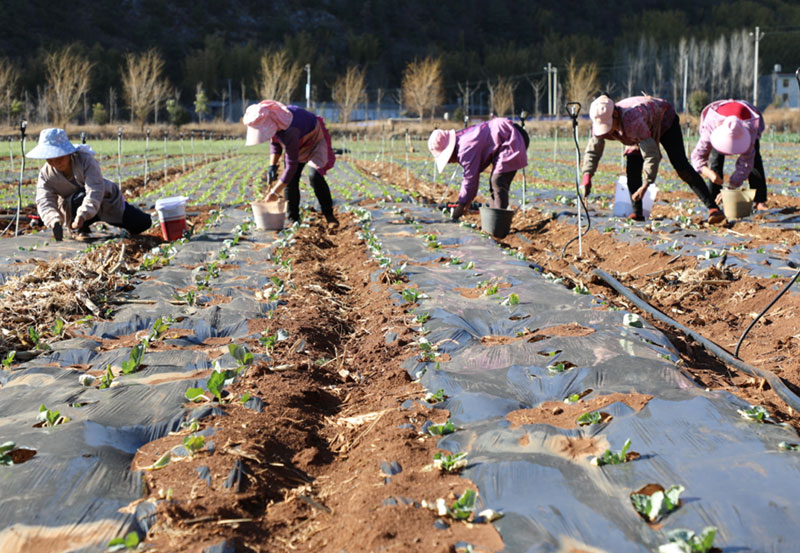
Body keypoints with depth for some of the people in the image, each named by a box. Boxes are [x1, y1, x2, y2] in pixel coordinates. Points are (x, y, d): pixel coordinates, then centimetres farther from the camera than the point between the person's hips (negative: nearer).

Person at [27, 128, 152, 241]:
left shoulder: (85, 160, -30)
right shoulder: (45, 174, -18)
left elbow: (95, 192, -41)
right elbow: (44, 202, -26)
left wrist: (83, 215, -56)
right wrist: (54, 221, -48)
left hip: (106, 200, 0)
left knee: (143, 223, -4)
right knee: (79, 197, -38)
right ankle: (80, 231, -12)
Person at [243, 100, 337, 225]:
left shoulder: (289, 131, -44)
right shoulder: (270, 121, -19)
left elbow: (292, 164, -41)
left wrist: (275, 192, -38)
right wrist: (272, 165, -13)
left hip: (315, 140, -8)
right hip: (298, 144, 8)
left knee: (315, 177, -25)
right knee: (290, 180, -7)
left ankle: (329, 216, -13)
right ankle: (293, 219, -1)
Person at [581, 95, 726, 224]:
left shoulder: (632, 121, -47)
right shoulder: (600, 122, -26)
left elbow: (651, 154, -47)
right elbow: (593, 150, -15)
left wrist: (645, 185, -47)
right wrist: (587, 176, -29)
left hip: (664, 120, -6)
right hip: (647, 127, 6)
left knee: (681, 165, -18)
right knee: (632, 168, -13)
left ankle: (712, 208, -19)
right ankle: (637, 213, -5)